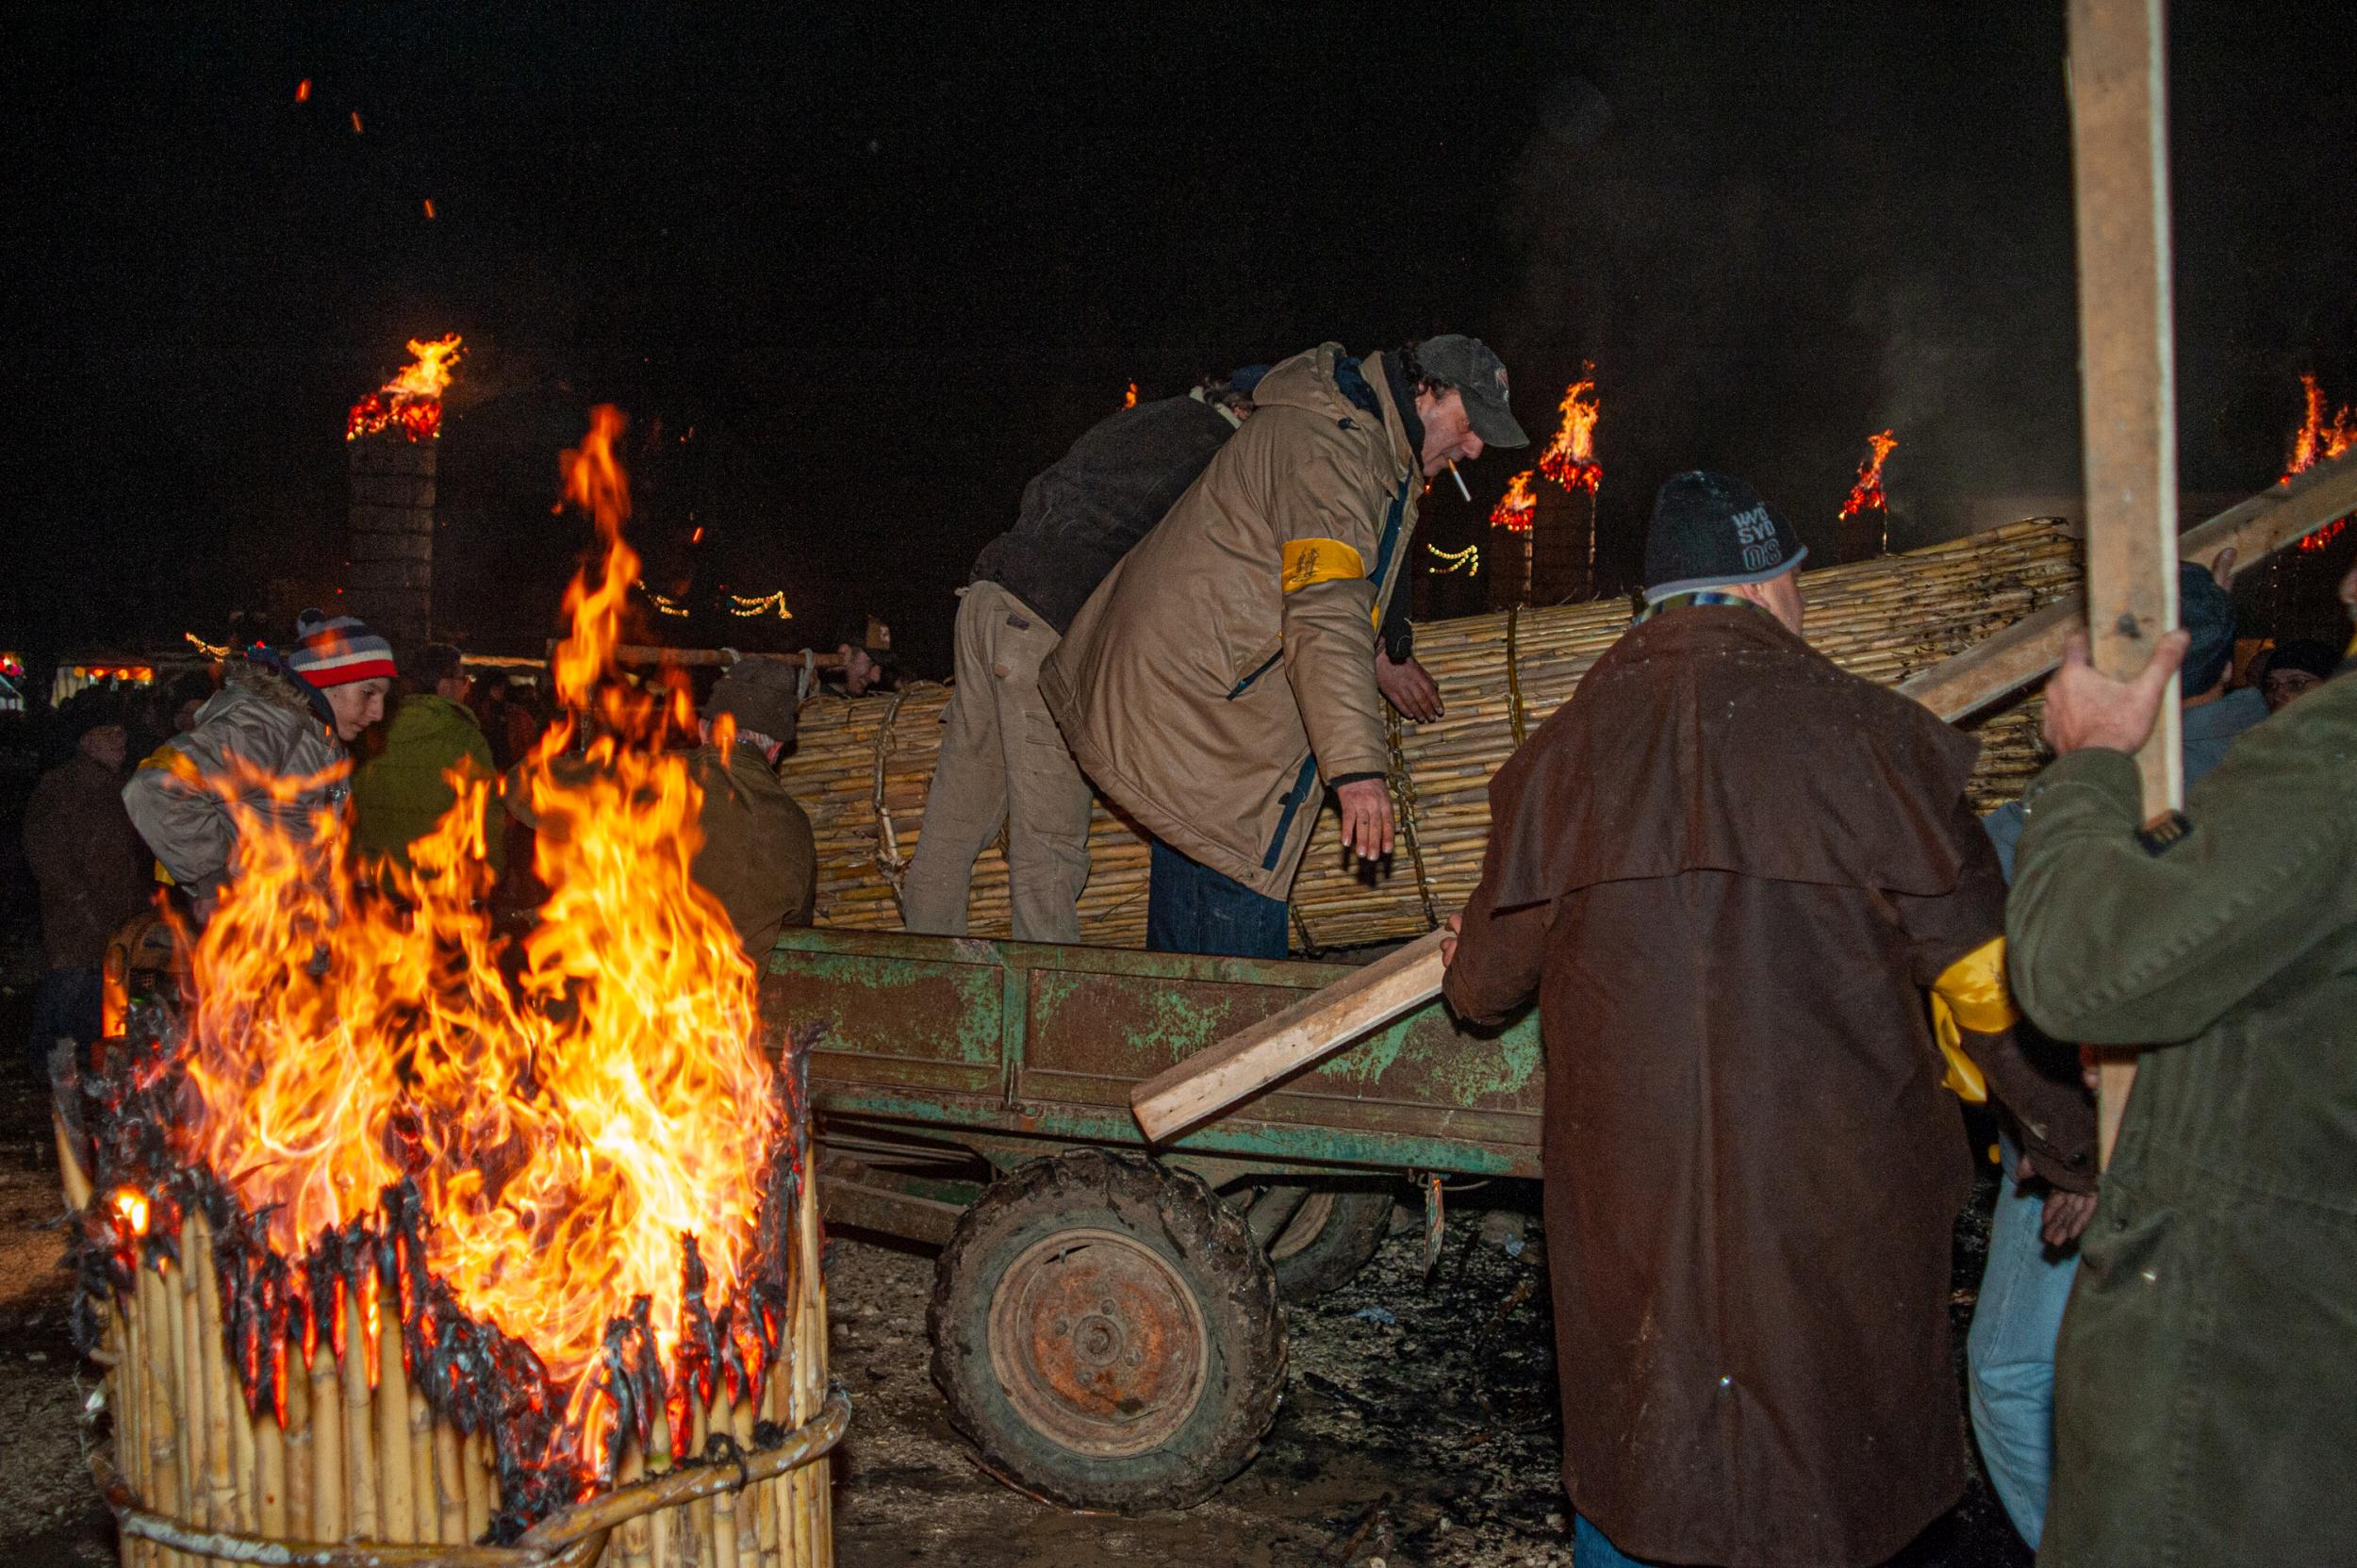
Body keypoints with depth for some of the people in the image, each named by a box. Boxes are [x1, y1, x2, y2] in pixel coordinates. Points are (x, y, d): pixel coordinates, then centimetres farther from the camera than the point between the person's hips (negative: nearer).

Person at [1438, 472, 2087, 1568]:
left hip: (1627, 1196, 2)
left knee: (1626, 1467, 19)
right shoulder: (1860, 733, -9)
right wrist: (2063, 1128, 9)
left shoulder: (1560, 751, 0)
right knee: (1821, 1468, 16)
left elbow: (1488, 981, 9)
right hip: (1828, 1197, -2)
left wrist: (1462, 966, 33)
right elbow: (1982, 972, -5)